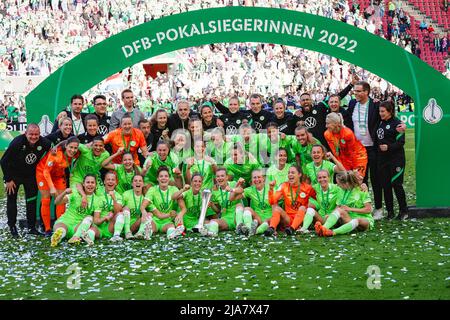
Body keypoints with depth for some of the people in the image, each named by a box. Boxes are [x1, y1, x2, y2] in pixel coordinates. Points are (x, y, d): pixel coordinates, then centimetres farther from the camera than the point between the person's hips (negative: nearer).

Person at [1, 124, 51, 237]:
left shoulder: (44, 143, -20)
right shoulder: (17, 142, -29)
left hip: (31, 175, 3)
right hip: (14, 175, -3)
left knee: (32, 201, 5)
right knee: (11, 200, 2)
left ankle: (31, 227, 14)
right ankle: (12, 226, 12)